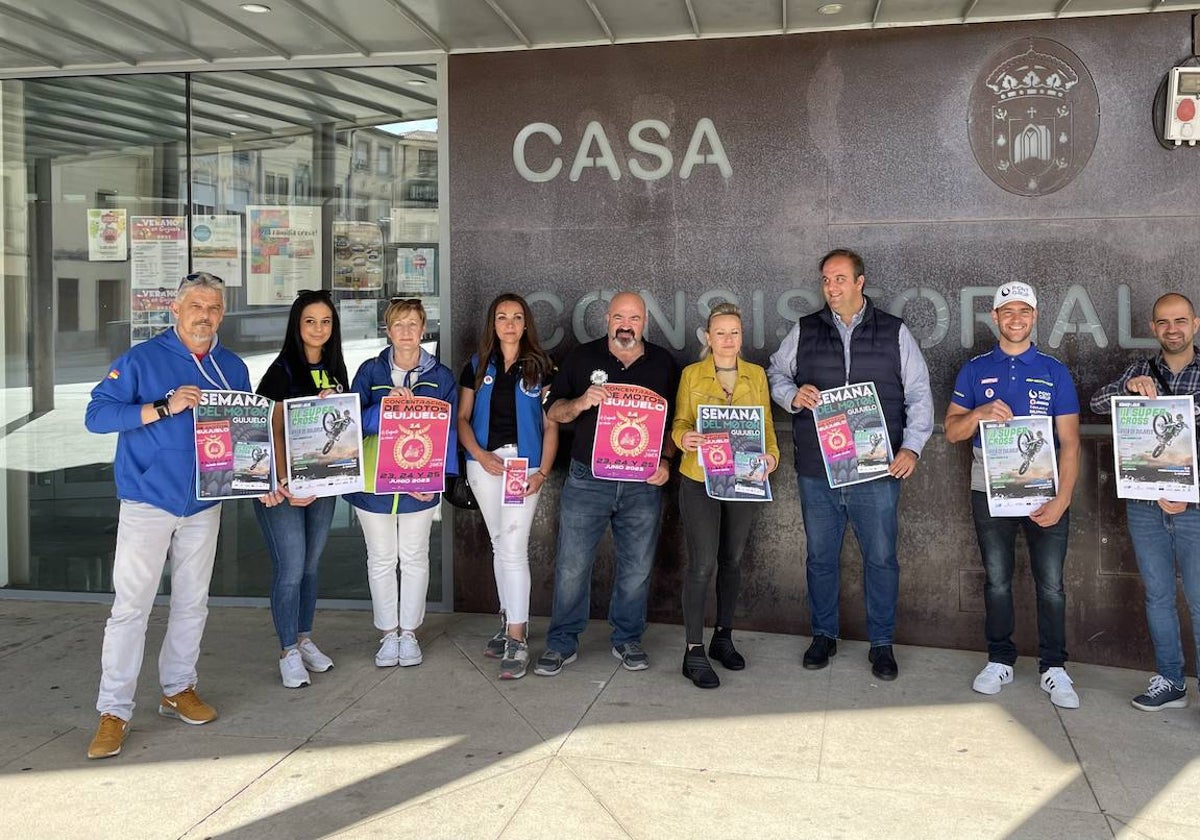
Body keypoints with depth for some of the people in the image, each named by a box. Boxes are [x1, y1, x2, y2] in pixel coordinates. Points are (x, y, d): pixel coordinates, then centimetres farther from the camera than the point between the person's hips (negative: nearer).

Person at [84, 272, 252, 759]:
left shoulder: (232, 368, 7)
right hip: (148, 503, -4)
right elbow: (97, 414, -14)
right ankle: (113, 711, 4)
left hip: (204, 506, 5)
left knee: (192, 603, 13)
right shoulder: (141, 360, -6)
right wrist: (163, 407, -23)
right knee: (130, 606, -4)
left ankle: (178, 690, 28)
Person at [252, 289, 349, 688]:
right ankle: (288, 651, 9)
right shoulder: (282, 370, -8)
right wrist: (281, 481, -24)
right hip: (285, 482, -6)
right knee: (290, 566, -4)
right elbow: (274, 430, -14)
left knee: (311, 563, 14)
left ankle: (304, 639, 27)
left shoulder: (335, 369, 10)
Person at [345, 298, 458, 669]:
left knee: (414, 558, 11)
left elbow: (448, 428, -1)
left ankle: (409, 632, 25)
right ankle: (388, 634, 23)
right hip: (374, 481, 0)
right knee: (381, 559, 10)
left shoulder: (440, 376, 0)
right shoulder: (370, 371, -1)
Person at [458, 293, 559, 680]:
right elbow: (462, 418, 7)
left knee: (513, 547, -10)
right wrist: (479, 454, -9)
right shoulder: (477, 366, 9)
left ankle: (517, 639, -7)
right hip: (485, 463, 3)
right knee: (499, 544, 11)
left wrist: (543, 472, -10)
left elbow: (550, 424, 0)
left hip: (525, 463, -3)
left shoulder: (540, 367, 2)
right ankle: (509, 622, 23)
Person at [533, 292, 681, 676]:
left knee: (636, 568, 8)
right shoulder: (581, 358, 5)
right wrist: (580, 403, -16)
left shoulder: (664, 364, 8)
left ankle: (627, 639, 26)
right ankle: (561, 643, 14)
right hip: (587, 480, -1)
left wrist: (665, 460, -2)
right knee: (572, 565, 1)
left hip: (643, 483, 1)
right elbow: (552, 412, 4)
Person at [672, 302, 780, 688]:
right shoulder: (691, 374, 1)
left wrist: (771, 456, -11)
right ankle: (694, 651, 1)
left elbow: (766, 425, 8)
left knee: (731, 561, 13)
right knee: (702, 565, -7)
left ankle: (723, 637, 28)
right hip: (699, 479, -3)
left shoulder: (756, 375, 8)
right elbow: (679, 422, 0)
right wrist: (684, 437, -22)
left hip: (743, 479, 3)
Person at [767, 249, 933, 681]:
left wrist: (912, 447, -6)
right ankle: (823, 635, 28)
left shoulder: (895, 332, 5)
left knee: (881, 558, 4)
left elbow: (919, 394, 6)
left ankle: (881, 643, 21)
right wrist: (793, 395, -6)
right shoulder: (804, 331, 7)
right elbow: (775, 373, 16)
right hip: (816, 471, 1)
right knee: (820, 557, 11)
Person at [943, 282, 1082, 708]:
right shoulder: (975, 370, 6)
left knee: (1050, 582, 0)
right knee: (997, 578, 9)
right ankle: (1000, 660, 22)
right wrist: (979, 413, -19)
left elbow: (1069, 441, -1)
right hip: (990, 490, 1)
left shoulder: (1055, 372, 4)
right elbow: (952, 430, 2)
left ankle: (1053, 668, 14)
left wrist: (1062, 499, -11)